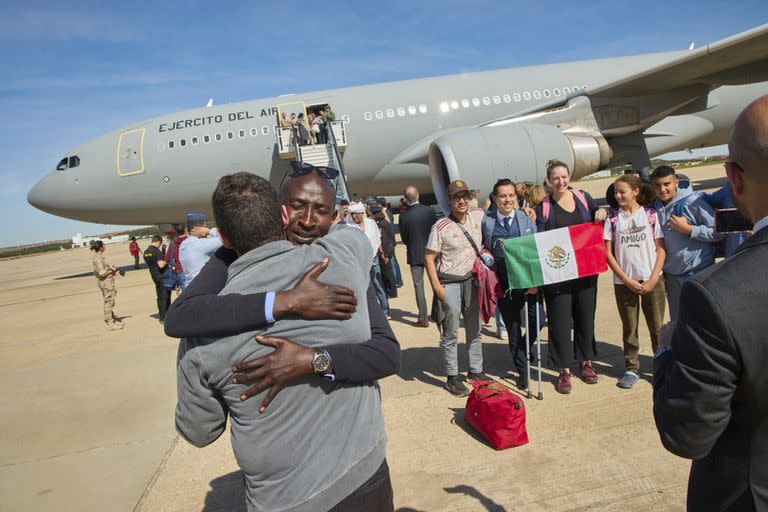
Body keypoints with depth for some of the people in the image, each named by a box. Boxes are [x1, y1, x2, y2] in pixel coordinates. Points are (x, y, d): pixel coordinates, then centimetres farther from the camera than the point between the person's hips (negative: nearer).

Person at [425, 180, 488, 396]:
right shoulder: (441, 227, -12)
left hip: (472, 281, 5)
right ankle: (452, 377, 15)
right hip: (449, 283, -5)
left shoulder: (478, 216, 1)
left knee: (475, 330, 16)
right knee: (450, 335, 3)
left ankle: (476, 370, 31)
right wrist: (437, 287, -15)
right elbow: (429, 258, -9)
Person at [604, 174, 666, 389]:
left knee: (657, 327, 5)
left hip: (652, 281, 0)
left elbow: (661, 249, 0)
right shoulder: (612, 218, 1)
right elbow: (608, 253, -1)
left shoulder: (651, 214, 0)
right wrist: (627, 280, -7)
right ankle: (631, 369, 22)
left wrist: (653, 279, -9)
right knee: (629, 329, 9)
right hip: (624, 282, 1)